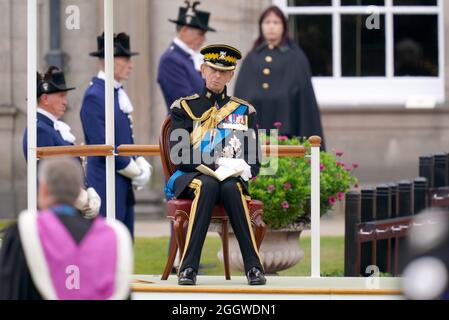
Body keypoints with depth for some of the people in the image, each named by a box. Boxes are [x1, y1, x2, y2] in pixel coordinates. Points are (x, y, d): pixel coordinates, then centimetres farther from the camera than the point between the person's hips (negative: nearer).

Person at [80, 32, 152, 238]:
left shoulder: (119, 93, 14)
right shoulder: (94, 96, -14)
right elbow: (103, 147, -19)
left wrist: (142, 165, 6)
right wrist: (136, 172, -12)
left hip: (124, 189, 9)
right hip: (106, 187, -9)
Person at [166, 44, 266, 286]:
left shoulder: (244, 111, 14)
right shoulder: (184, 107, 8)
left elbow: (253, 161, 10)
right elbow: (179, 155, -5)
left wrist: (243, 169, -14)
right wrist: (217, 163, -17)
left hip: (231, 178, 1)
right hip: (190, 177, -1)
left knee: (231, 187, -36)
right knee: (207, 185, -38)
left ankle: (254, 266, -36)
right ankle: (188, 267, -41)